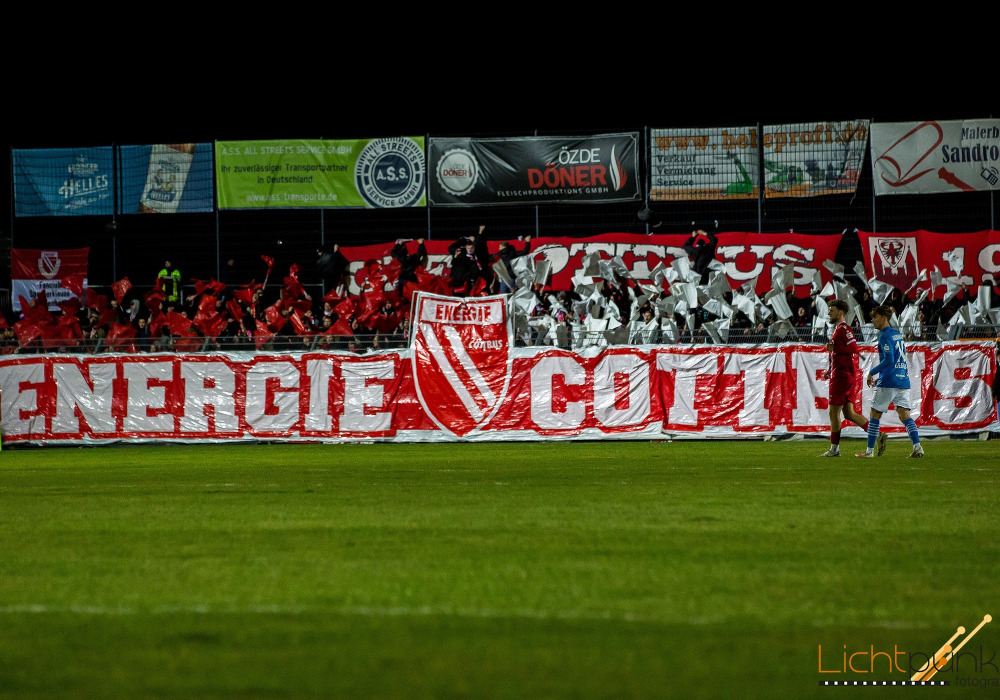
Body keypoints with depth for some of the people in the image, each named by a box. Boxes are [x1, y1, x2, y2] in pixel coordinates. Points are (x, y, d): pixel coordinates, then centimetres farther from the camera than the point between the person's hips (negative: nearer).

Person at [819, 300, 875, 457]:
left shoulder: (843, 328, -11)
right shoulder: (838, 329, 21)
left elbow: (854, 348, -23)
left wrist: (834, 348, -18)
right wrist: (830, 371, 20)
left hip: (842, 377, -10)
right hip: (842, 375, 10)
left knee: (834, 413, -4)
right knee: (849, 413, 8)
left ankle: (834, 449, 1)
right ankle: (877, 435, 1)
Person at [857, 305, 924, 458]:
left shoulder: (885, 336, -9)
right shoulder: (898, 334, 17)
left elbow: (889, 359, -19)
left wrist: (872, 372, -9)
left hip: (888, 382, -8)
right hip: (903, 381, 8)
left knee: (875, 415, 4)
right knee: (905, 415, 1)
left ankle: (870, 450, 7)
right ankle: (917, 447, -14)